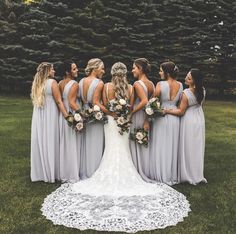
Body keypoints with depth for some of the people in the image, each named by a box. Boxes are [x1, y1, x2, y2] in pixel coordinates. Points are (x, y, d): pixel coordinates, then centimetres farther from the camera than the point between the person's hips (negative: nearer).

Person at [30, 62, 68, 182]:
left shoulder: (36, 83, 8)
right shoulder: (52, 82, -10)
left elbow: (35, 100, 12)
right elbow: (59, 101, -13)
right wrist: (66, 115, -11)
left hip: (38, 116, 6)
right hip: (50, 115, -5)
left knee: (39, 142, 10)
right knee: (50, 142, 2)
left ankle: (40, 172, 18)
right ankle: (51, 173, 9)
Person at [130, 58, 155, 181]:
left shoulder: (137, 84, -15)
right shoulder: (151, 84, 6)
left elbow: (144, 101, -28)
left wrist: (131, 112, -19)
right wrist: (147, 119, -2)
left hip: (137, 117, -7)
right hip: (147, 117, 7)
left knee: (136, 146, 6)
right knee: (145, 145, 16)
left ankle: (138, 172, 16)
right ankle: (146, 172, 26)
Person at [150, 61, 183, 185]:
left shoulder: (160, 84, -15)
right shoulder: (180, 85, 1)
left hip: (162, 117, -5)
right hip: (175, 118, 5)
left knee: (161, 147, 7)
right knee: (172, 147, 14)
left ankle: (161, 176, 14)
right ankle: (173, 176, 24)